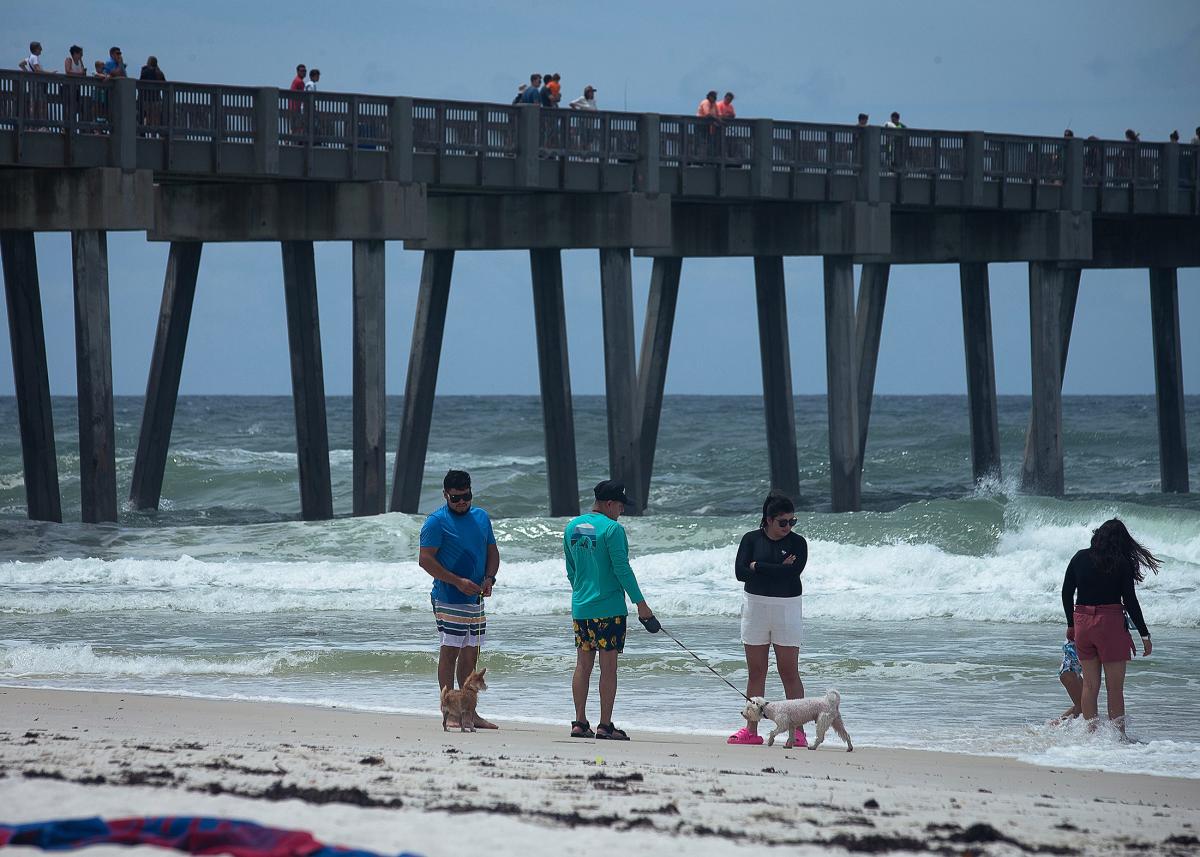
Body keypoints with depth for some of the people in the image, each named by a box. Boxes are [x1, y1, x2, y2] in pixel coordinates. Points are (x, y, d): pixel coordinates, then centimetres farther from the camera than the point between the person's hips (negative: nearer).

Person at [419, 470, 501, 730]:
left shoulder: (481, 517, 13)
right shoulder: (437, 522, -7)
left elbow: (492, 551, 18)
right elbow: (426, 560, -13)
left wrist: (489, 578, -1)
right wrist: (458, 582, -18)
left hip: (476, 599, 7)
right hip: (449, 599, -7)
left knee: (470, 654, 10)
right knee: (450, 651, -7)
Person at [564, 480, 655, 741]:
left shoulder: (572, 527, 9)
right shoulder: (612, 529, -13)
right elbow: (622, 569, -15)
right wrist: (640, 602, -9)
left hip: (580, 608, 7)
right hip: (609, 608, -7)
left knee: (583, 665, 11)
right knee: (608, 666, -2)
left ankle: (579, 723, 10)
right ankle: (605, 726, -1)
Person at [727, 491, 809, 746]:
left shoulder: (797, 542, -2)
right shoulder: (751, 539, 1)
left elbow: (792, 573, -17)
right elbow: (740, 572, -10)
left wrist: (758, 567, -12)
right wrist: (777, 571, -14)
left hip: (786, 608, -2)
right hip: (755, 606, 2)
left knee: (789, 672, -3)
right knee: (755, 672, 5)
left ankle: (798, 732, -3)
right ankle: (751, 730, 9)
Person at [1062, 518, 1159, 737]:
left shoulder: (1080, 558, 5)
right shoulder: (1122, 563, -7)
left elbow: (1067, 593, 10)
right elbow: (1130, 601, -8)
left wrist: (1071, 625, 22)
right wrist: (1144, 635, -1)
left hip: (1082, 621, 4)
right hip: (1110, 623, -4)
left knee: (1090, 685, 12)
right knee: (1115, 688, 1)